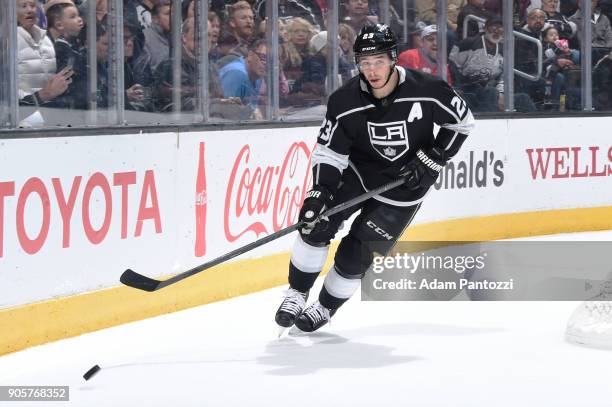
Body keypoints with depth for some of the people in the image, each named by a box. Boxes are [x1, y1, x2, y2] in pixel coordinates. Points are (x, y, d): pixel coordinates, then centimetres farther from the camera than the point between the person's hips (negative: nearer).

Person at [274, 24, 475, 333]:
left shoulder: (428, 92, -24)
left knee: (355, 254, -6)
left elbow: (461, 122, -7)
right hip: (358, 171, 2)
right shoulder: (345, 102, -18)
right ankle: (297, 294, 7)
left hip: (403, 185, -2)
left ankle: (326, 308, 18)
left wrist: (432, 160, -13)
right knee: (317, 224, -14)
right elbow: (330, 151, -10)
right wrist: (320, 189, -25)